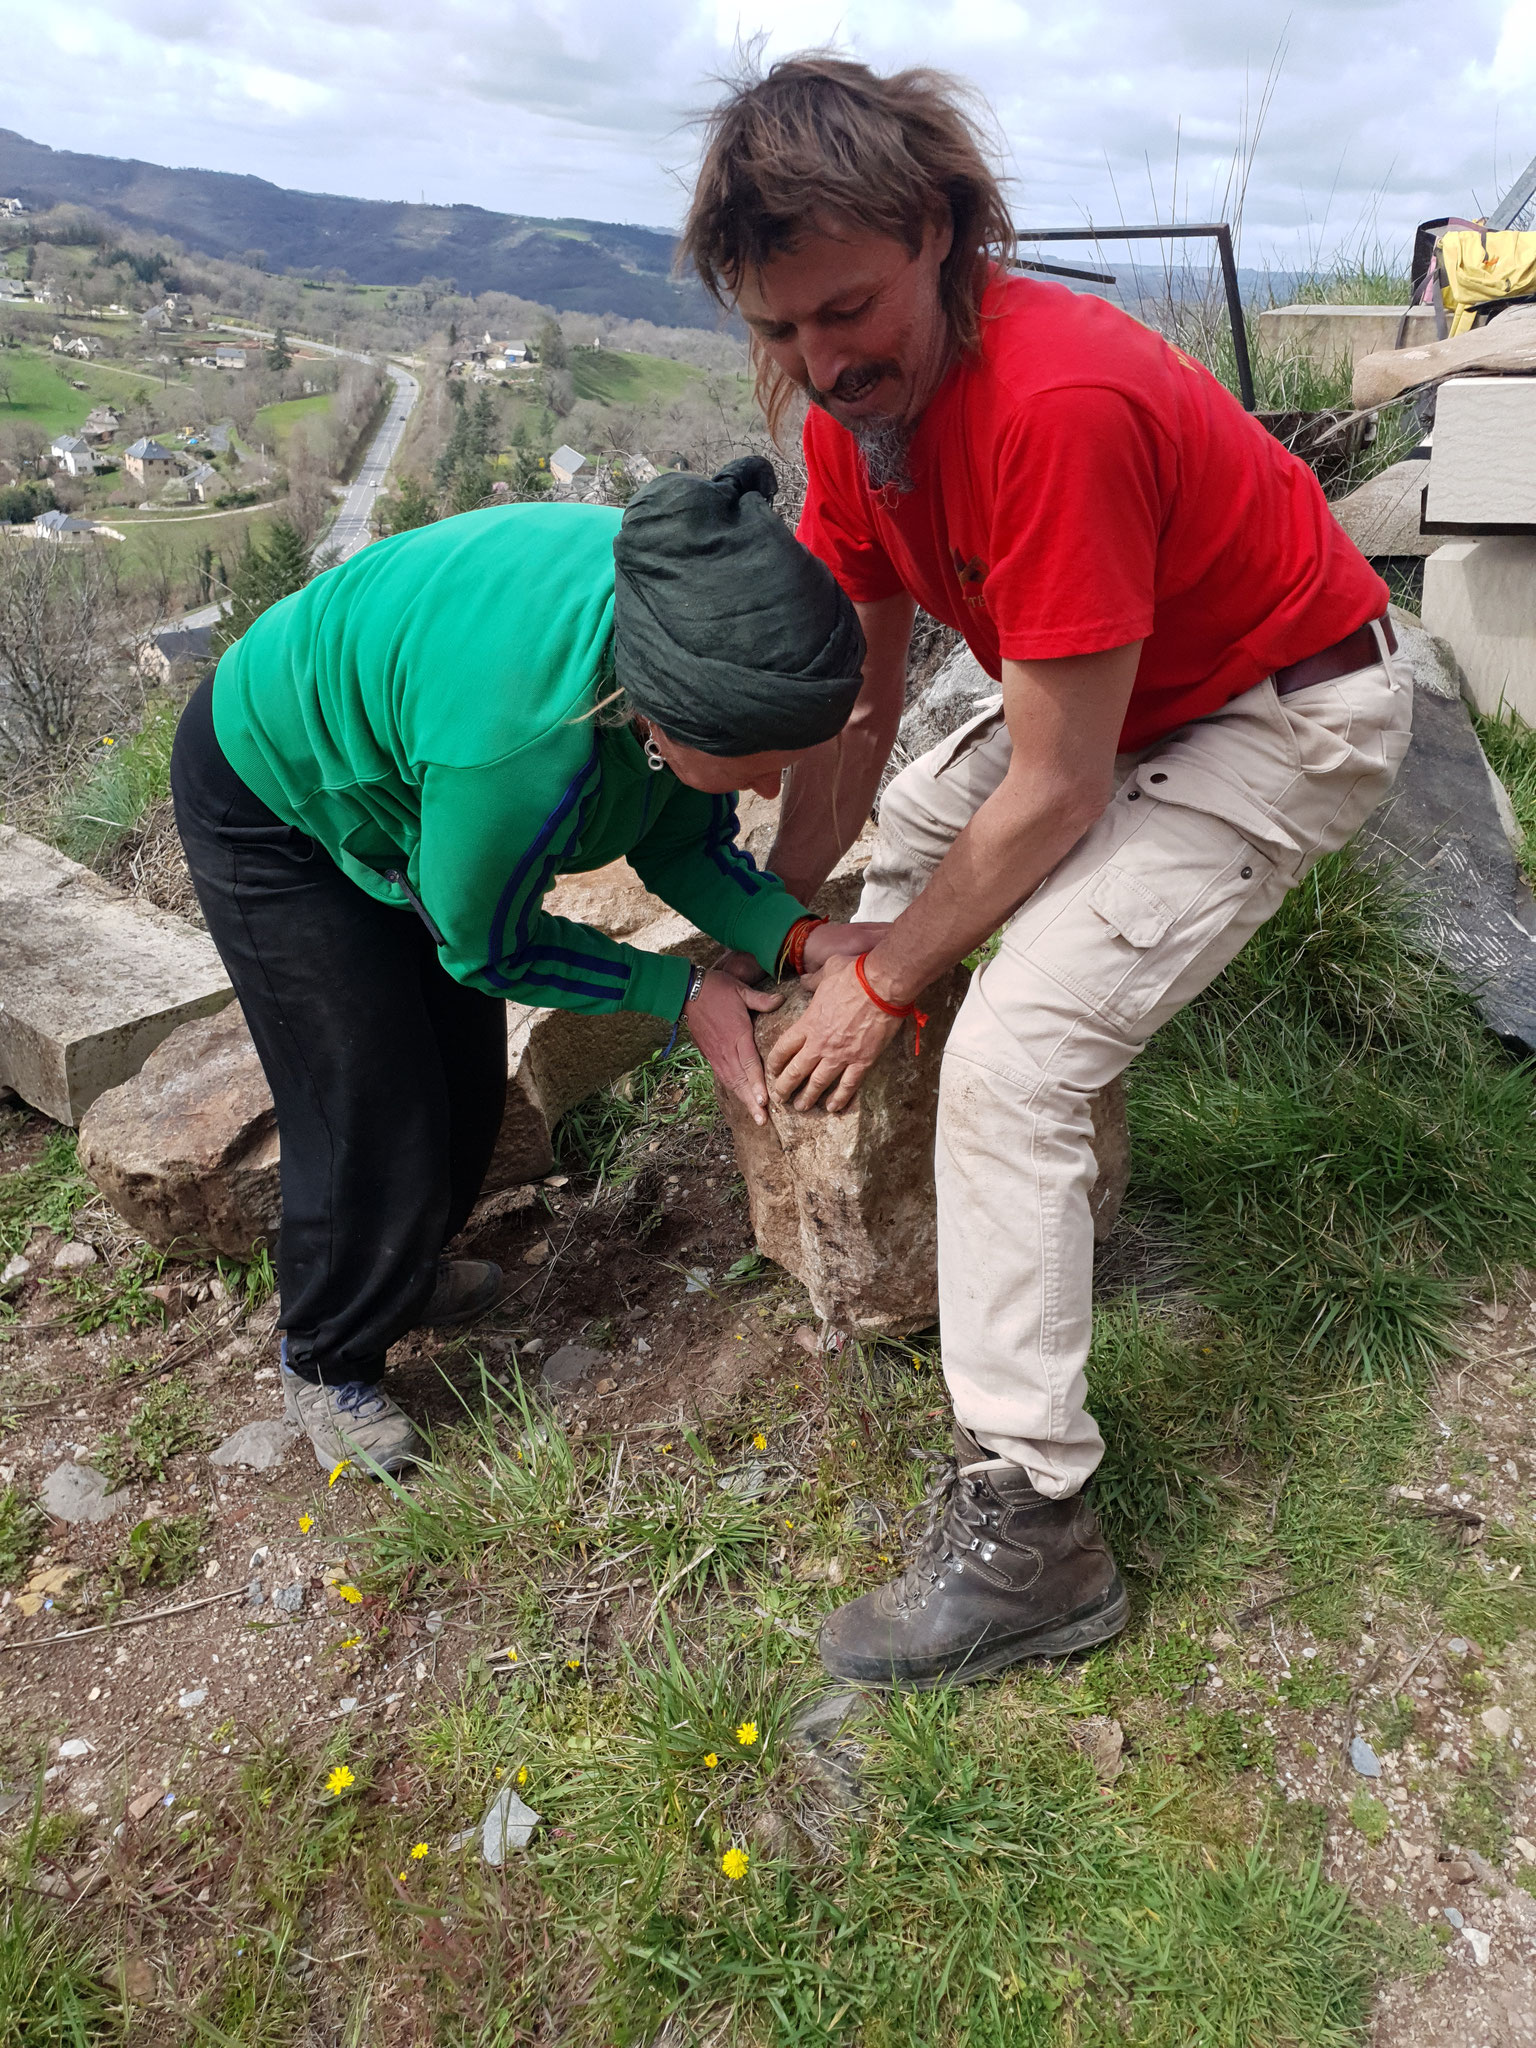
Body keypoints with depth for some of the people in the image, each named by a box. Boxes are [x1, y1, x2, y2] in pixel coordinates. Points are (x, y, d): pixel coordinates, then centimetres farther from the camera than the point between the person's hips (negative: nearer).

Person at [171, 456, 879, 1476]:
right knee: (372, 1118, -4)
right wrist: (682, 993, -21)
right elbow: (484, 947, -25)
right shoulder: (521, 747, -46)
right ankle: (328, 1363, 23)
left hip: (386, 769, 7)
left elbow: (681, 841, -10)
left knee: (466, 1084, 15)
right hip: (272, 808, -7)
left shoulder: (687, 606, -25)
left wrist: (800, 935, -25)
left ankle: (402, 1273, 43)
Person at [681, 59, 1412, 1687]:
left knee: (1009, 1059, -20)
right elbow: (857, 707, 1)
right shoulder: (852, 404, -6)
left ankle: (1029, 1538, -10)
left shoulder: (1059, 404, -33)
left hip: (1283, 718, -9)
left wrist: (879, 982, -18)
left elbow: (1056, 793, -28)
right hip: (1109, 693, 9)